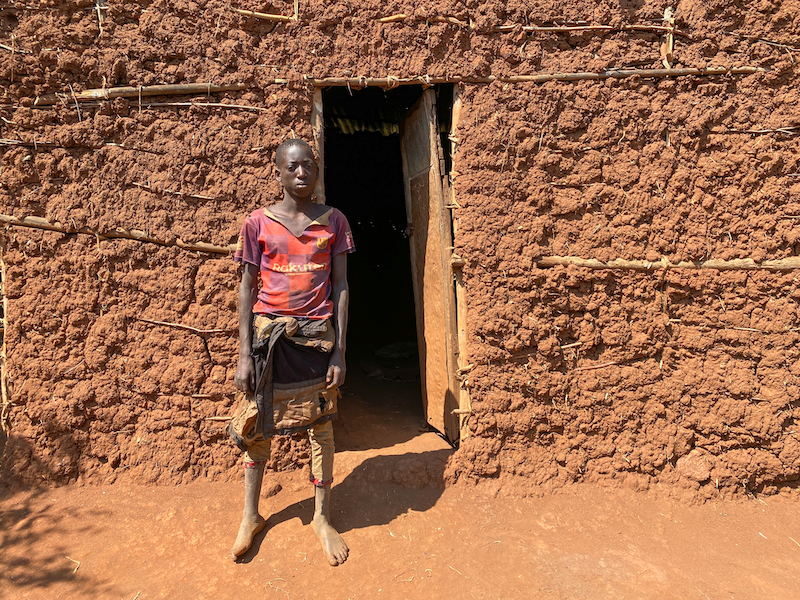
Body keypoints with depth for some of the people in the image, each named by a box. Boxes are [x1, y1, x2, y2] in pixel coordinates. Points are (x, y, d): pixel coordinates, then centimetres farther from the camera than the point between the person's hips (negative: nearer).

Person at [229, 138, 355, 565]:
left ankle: (322, 518, 25)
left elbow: (341, 286, 2)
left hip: (317, 335, 0)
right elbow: (247, 289, 2)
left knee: (320, 425, 7)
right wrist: (244, 354, -3)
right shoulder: (258, 222, 1)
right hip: (268, 333, 0)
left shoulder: (333, 221, 3)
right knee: (256, 425, 9)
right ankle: (251, 515, 30)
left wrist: (340, 350, -4)